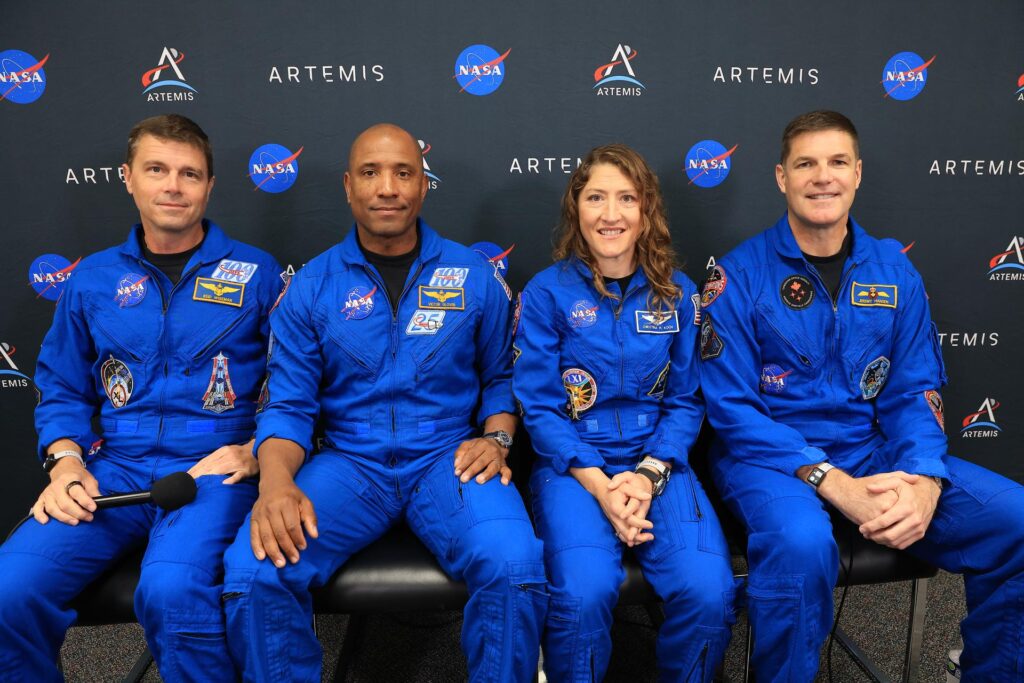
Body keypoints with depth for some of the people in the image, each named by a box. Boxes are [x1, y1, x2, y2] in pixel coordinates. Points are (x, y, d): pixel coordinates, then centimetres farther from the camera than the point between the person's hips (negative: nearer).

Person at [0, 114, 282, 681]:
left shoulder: (255, 273, 5)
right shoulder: (92, 279, 13)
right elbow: (61, 390, 18)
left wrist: (254, 452, -9)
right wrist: (65, 462, 0)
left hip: (214, 469, -3)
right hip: (112, 469, 3)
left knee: (171, 590, -32)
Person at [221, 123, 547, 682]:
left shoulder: (475, 277, 5)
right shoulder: (311, 287, 4)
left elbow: (500, 377, 15)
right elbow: (288, 405, 2)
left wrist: (496, 438, -5)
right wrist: (275, 481, -17)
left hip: (448, 457, 0)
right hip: (349, 461, 1)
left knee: (514, 566, -29)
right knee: (254, 572, -25)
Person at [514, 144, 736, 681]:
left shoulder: (677, 293, 6)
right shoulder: (547, 292, -2)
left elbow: (685, 401, 6)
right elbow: (539, 407, -3)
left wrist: (648, 475, -10)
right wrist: (598, 483, -15)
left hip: (658, 461, 2)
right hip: (572, 464, -2)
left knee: (708, 592, -21)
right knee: (584, 593, -28)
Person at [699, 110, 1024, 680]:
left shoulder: (894, 270, 8)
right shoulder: (739, 277, -6)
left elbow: (914, 392, 6)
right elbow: (733, 409, -10)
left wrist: (924, 482, -14)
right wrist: (832, 483, -21)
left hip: (873, 450, 5)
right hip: (769, 457, -4)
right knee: (801, 542, -36)